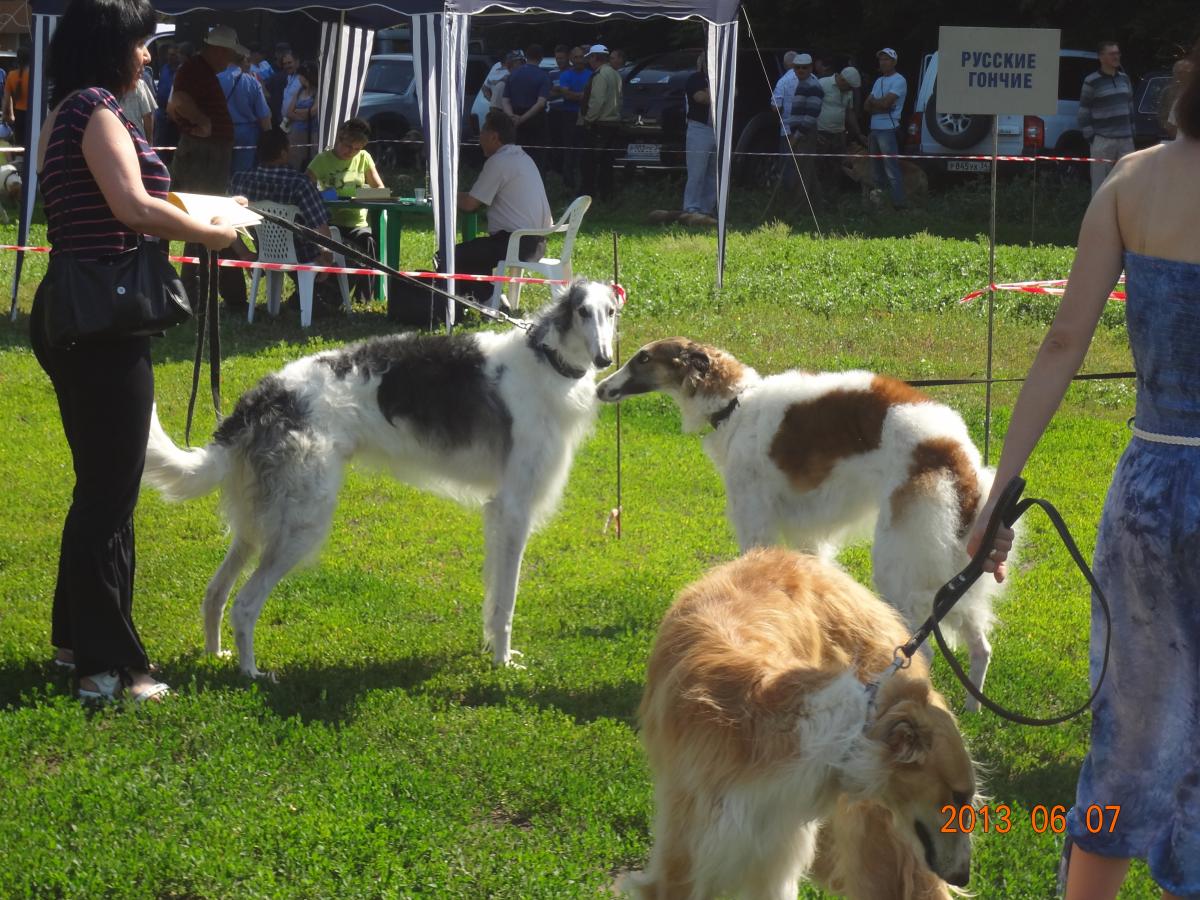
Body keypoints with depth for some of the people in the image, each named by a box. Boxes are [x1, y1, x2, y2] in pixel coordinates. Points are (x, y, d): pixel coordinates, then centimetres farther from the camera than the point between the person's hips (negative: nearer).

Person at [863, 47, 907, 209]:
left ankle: (898, 203, -13)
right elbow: (867, 106, 12)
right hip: (875, 129, 9)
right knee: (877, 168, 13)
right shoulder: (879, 81, 19)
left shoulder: (898, 81, -6)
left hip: (888, 130, -9)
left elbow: (885, 103, -17)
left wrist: (872, 101, 1)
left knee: (891, 169, -12)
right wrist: (879, 104, -7)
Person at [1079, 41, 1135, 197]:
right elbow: (1083, 112, -4)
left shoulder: (1124, 79, 13)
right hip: (1102, 141, -6)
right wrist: (1089, 136, -9)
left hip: (1126, 140, 6)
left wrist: (1132, 132, 16)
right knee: (1100, 184, -6)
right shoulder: (1092, 82, -5)